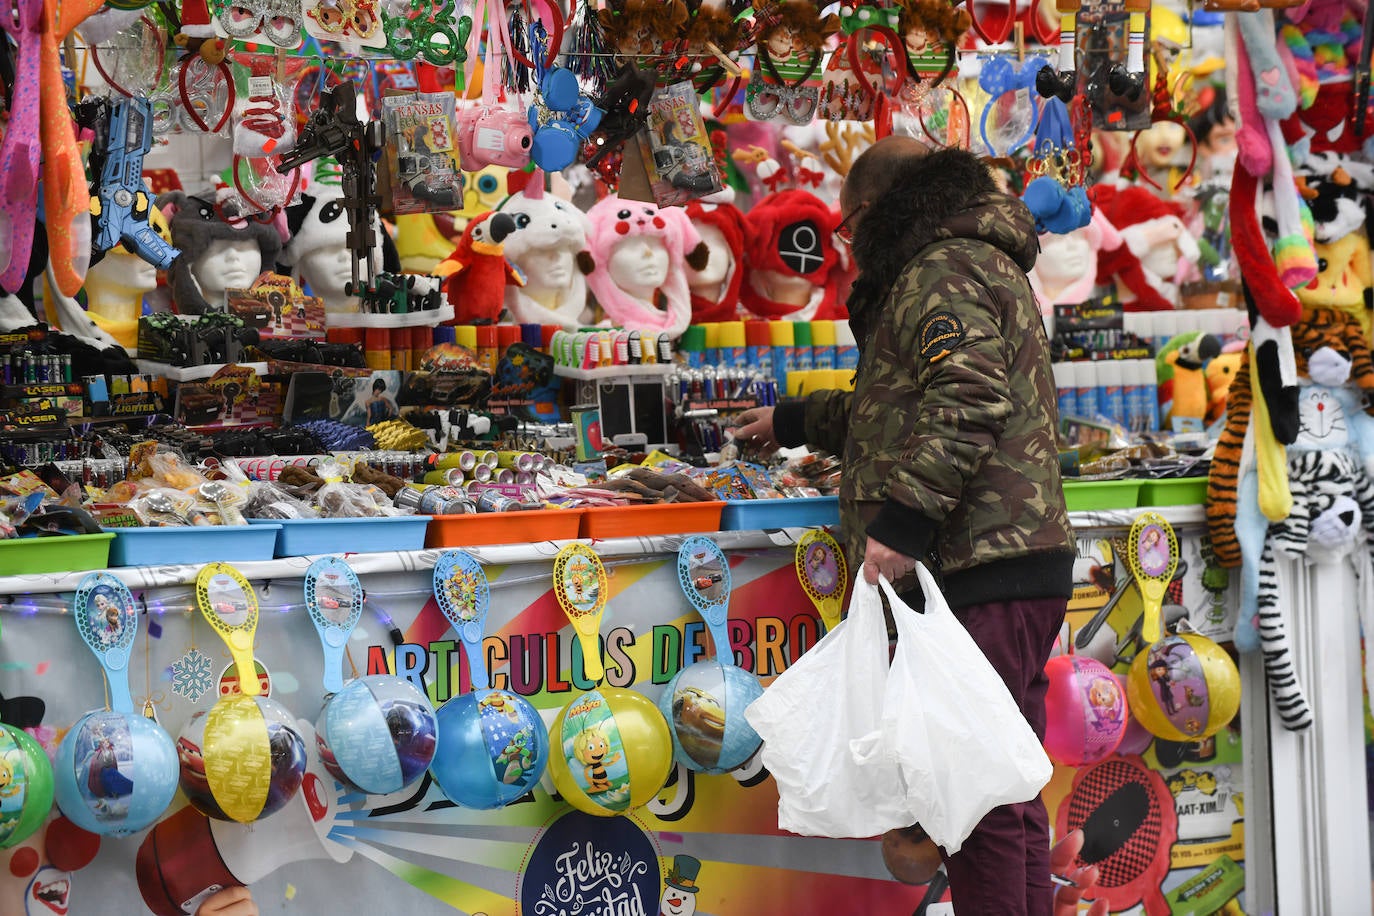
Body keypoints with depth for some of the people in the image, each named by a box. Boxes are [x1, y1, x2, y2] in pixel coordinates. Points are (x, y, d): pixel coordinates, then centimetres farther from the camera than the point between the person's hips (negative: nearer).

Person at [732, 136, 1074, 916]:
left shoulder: (944, 272, -7)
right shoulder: (979, 266, 28)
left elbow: (967, 400, -24)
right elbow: (894, 408, 42)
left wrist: (901, 521, -27)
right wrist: (794, 423, 50)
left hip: (980, 571, -11)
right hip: (1010, 567, 11)